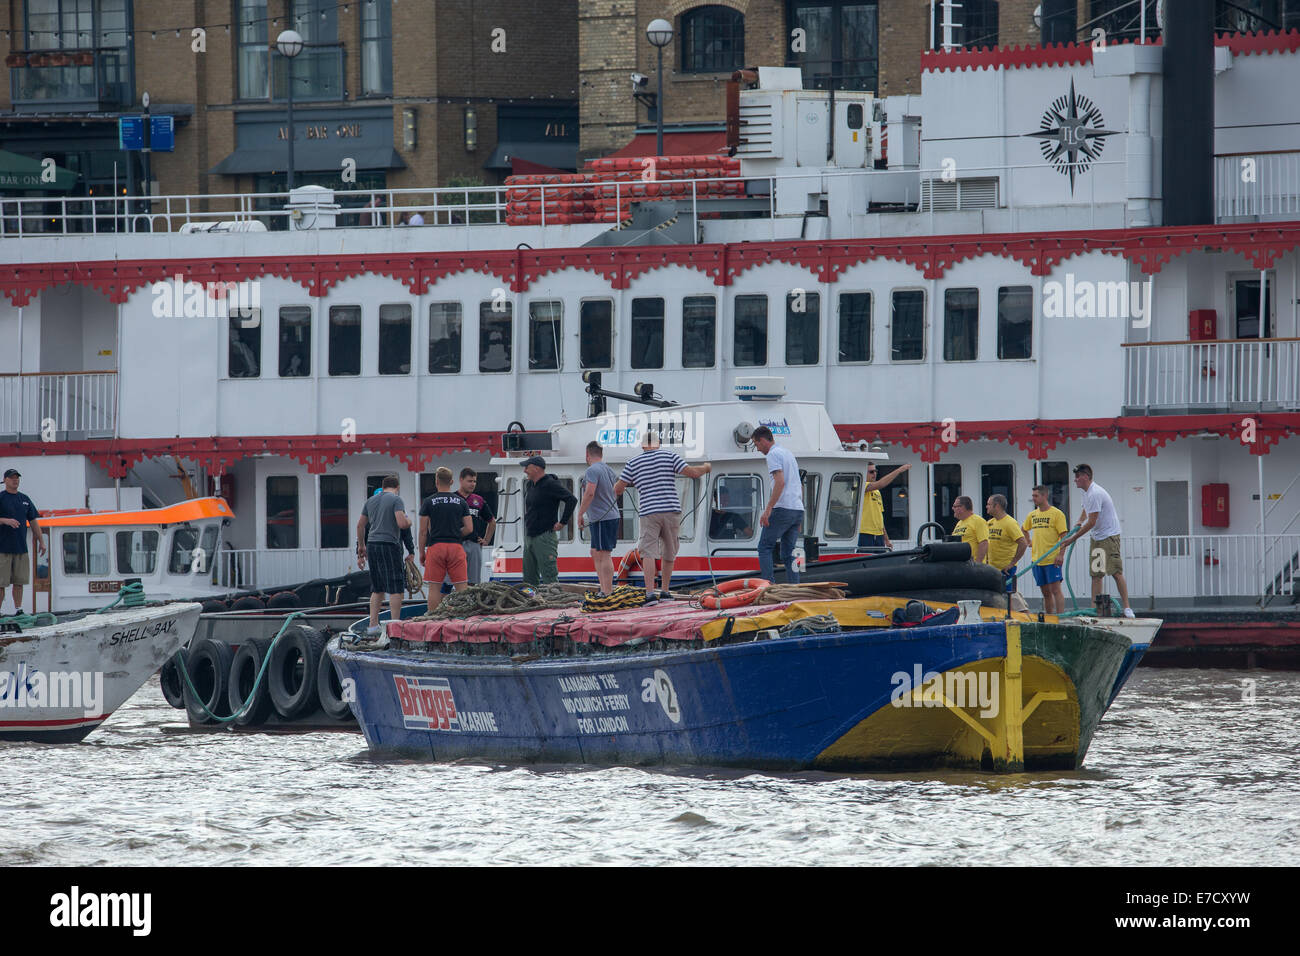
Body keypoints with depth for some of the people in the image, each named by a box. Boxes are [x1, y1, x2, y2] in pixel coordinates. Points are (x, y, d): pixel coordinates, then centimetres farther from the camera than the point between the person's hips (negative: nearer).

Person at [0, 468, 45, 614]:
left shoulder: (25, 499, 15)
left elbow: (33, 522, 19)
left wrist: (41, 541, 15)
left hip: (21, 548, 5)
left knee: (19, 581, 6)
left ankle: (18, 610, 11)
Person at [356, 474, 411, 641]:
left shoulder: (371, 501, 15)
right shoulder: (396, 499, -5)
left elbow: (360, 525, 21)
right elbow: (402, 523, -17)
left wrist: (361, 546, 33)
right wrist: (408, 520, 7)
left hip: (372, 546, 7)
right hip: (389, 545, -7)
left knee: (378, 589, 13)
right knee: (396, 588, -6)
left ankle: (373, 627, 11)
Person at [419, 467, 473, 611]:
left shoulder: (429, 502, -1)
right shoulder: (460, 502, 5)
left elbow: (423, 531, -1)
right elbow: (469, 528, 3)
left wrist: (421, 553, 8)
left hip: (435, 547, -1)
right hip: (456, 547, 1)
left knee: (435, 588, 1)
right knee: (461, 587, 3)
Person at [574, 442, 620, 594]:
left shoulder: (592, 470, -12)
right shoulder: (609, 470, 17)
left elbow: (590, 493, -22)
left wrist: (580, 514, -14)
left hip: (602, 519, -9)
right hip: (612, 515, 9)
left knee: (604, 555, -9)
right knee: (595, 553, 17)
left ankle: (608, 592, -11)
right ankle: (604, 589, 16)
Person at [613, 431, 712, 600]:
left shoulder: (633, 464, 6)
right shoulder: (669, 456, 4)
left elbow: (617, 489, 7)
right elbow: (692, 472, -2)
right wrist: (706, 468, 18)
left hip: (649, 512, -1)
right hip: (671, 510, 1)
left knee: (648, 554, -9)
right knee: (668, 553, 16)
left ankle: (650, 592, -24)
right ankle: (665, 591, 24)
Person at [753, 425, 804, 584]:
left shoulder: (773, 454, -6)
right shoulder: (788, 453, 23)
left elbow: (780, 482, -19)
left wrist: (768, 509, -22)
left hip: (782, 508, -8)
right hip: (798, 510, 8)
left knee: (765, 547, -2)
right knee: (788, 553, 8)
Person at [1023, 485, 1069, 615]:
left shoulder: (1056, 513, -6)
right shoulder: (1032, 515, 13)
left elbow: (1064, 536, -10)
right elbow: (1024, 530, 31)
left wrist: (1061, 554, -19)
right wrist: (1029, 541, 16)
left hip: (1052, 560, -6)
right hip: (1037, 559, 6)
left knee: (1055, 590, -10)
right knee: (1045, 592, 10)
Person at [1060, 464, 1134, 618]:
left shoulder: (1095, 494, -22)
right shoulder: (1088, 492, 10)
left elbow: (1091, 522, -23)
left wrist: (1073, 538, -16)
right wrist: (1080, 521, 11)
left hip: (1109, 536, -10)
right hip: (1097, 538, 10)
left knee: (1116, 572, -12)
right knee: (1096, 574, 7)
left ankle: (1127, 608, -11)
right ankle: (1096, 608, 7)